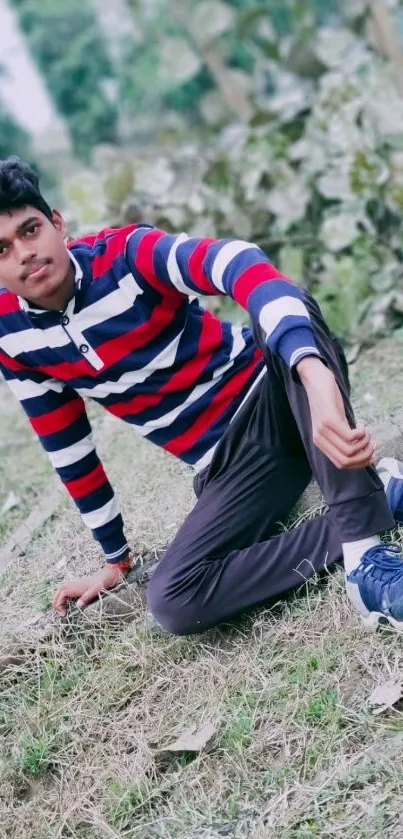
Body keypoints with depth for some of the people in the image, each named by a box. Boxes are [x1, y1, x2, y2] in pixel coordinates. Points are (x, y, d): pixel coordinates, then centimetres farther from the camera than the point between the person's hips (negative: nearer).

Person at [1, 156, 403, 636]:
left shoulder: (124, 254, -17)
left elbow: (238, 264, -37)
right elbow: (66, 448, 8)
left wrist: (315, 373, -56)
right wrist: (114, 557, 13)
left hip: (270, 397, -3)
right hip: (228, 464, 4)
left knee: (293, 310, -37)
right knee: (172, 604, -22)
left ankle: (363, 549, -36)